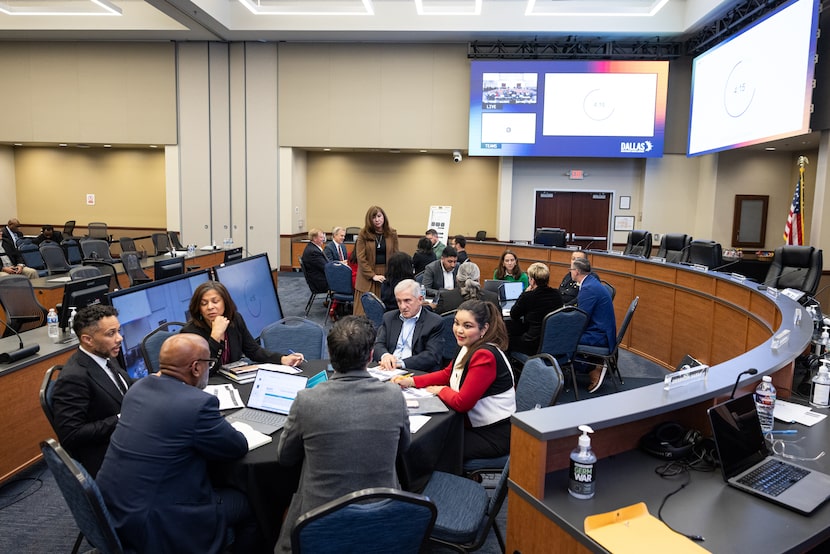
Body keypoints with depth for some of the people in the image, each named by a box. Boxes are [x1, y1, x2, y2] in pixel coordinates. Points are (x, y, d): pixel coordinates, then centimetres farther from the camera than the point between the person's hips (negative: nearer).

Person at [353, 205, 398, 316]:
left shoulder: (392, 234, 5)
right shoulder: (363, 234, -1)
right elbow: (361, 258, -4)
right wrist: (373, 275, -12)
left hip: (387, 275, 1)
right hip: (367, 277, -1)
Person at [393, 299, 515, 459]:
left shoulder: (485, 356, -27)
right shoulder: (470, 347, 3)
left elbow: (462, 403, -25)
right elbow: (447, 374, 14)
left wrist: (441, 390, -6)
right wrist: (411, 381, 2)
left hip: (494, 435, -8)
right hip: (476, 425, 8)